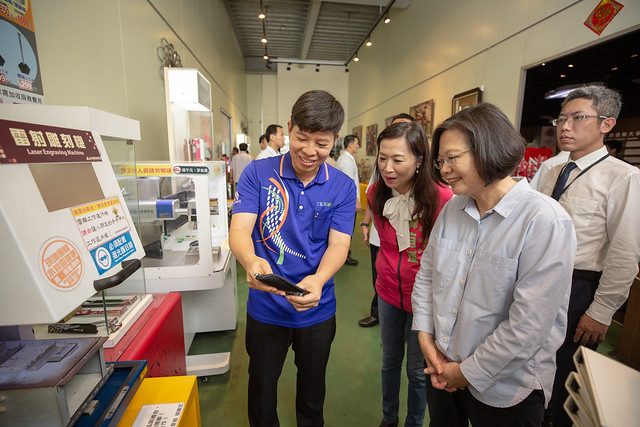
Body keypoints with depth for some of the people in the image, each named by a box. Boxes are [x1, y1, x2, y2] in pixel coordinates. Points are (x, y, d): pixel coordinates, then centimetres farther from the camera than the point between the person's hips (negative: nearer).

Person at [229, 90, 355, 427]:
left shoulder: (343, 187, -8)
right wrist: (251, 261, -39)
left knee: (313, 386, 26)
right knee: (261, 386, 23)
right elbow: (240, 229, -17)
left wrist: (318, 279, -33)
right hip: (266, 307, -1)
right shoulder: (258, 173, -11)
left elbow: (338, 244, -13)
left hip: (317, 310, 2)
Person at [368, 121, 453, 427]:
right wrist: (388, 269, 7)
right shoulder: (376, 194, -8)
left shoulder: (442, 199, -23)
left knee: (418, 370, 18)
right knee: (390, 361, 24)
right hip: (388, 292, 4)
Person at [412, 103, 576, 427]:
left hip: (504, 391, -5)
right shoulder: (452, 209, -3)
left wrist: (469, 372, -14)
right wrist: (425, 335, -4)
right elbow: (426, 275, 3)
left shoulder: (545, 221, -21)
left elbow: (529, 325, -23)